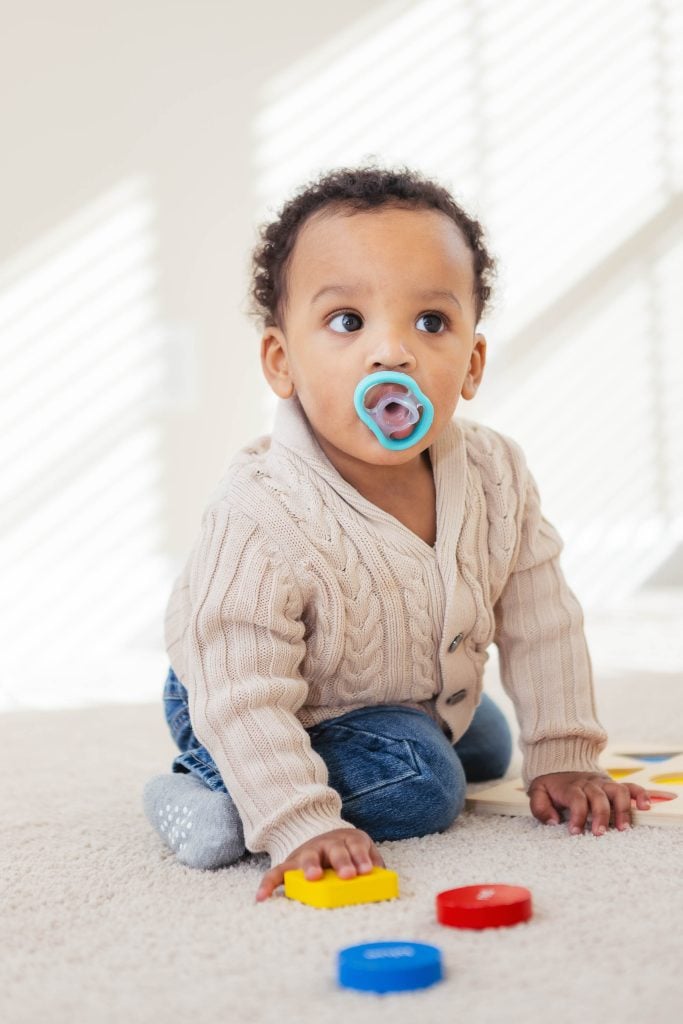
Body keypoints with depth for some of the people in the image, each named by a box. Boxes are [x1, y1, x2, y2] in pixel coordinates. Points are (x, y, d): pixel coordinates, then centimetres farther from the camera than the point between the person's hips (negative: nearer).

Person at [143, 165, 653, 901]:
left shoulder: (497, 478, -21)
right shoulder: (260, 521, -40)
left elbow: (541, 625, -9)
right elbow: (242, 696, -35)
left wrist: (563, 758, -7)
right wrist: (301, 825, -37)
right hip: (284, 717, -7)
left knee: (486, 743, 25)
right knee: (420, 785, -24)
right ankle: (211, 803, -11)